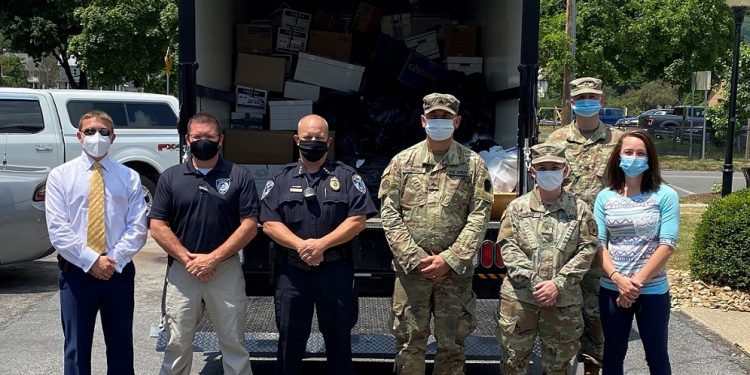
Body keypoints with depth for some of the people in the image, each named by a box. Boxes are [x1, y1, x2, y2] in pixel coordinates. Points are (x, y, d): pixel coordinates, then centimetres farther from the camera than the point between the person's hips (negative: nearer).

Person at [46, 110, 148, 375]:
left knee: (121, 347, 11)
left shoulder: (129, 177, 5)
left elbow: (138, 227, -1)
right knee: (76, 348, 6)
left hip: (119, 272, 1)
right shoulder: (60, 176, 2)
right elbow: (58, 230, -6)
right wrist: (92, 260, -14)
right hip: (76, 272, -1)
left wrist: (114, 260, -13)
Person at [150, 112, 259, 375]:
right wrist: (188, 259, -10)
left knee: (233, 343, 8)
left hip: (226, 269, -1)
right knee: (177, 345, 8)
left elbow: (249, 226, -5)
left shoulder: (239, 176, 0)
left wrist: (212, 258, -12)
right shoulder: (170, 178, 4)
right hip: (182, 271, 1)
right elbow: (158, 227, 1)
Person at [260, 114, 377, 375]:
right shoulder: (281, 180, 7)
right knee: (290, 341, 11)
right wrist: (301, 245, -17)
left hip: (336, 272, -1)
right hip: (291, 272, 1)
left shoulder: (347, 177, 3)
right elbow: (269, 224, -2)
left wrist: (322, 244, -17)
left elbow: (358, 220, -7)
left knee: (339, 341, 10)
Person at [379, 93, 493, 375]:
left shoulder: (473, 164, 3)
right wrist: (415, 259, -10)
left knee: (452, 344, 10)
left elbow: (479, 216, -4)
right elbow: (390, 214, 0)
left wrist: (449, 260, -13)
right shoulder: (402, 162, 5)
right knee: (409, 342, 8)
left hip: (456, 271, 0)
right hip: (411, 268, 1)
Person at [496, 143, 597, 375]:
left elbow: (587, 250, -3)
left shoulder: (580, 209, 3)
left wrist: (558, 284, -13)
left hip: (564, 301, 0)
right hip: (519, 297, 0)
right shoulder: (517, 207, 4)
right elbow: (508, 246, -3)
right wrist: (533, 282, -14)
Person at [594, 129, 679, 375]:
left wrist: (637, 282, -16)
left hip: (653, 290, -2)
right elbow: (598, 243, -1)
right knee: (613, 354, 14)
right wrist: (617, 278, -16)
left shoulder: (665, 196, -5)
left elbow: (667, 245, -11)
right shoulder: (605, 197, 3)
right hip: (611, 289, 2)